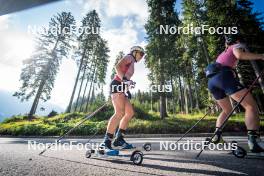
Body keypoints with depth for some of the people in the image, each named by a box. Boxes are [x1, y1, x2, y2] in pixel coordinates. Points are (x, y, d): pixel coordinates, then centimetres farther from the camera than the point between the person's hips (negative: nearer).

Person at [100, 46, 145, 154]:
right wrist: (124, 79, -26)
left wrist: (128, 90, 20)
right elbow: (117, 66, -12)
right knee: (120, 113, -22)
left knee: (130, 113, 4)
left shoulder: (131, 64, 32)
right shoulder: (129, 57, 7)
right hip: (117, 85, -10)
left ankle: (119, 139, 6)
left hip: (121, 88, 10)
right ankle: (106, 142, -19)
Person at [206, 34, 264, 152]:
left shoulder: (223, 53, 38)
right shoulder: (237, 45, 18)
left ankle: (217, 135, 9)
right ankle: (254, 141, -21)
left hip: (212, 81, 7)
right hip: (224, 76, -7)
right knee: (251, 106, -7)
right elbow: (239, 55, -7)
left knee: (227, 110, 20)